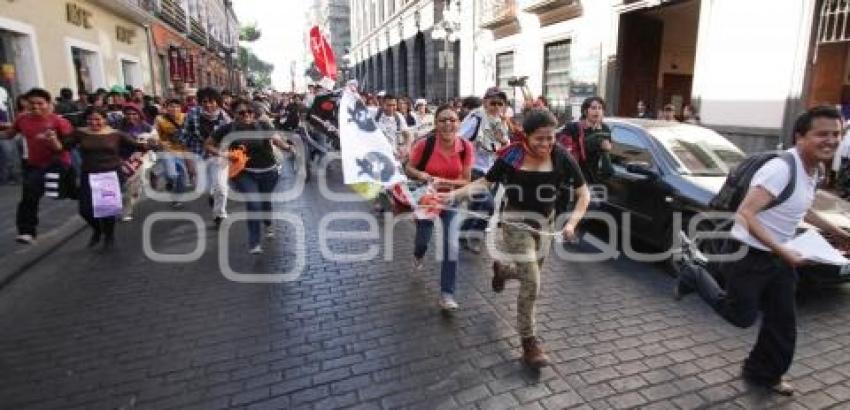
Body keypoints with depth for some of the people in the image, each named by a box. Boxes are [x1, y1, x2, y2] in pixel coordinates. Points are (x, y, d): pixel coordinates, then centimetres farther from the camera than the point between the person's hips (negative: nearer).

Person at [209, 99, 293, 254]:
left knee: (265, 200, 21)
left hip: (268, 172, 2)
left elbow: (276, 139, -23)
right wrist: (220, 153, -18)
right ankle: (254, 243, 3)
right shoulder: (227, 129, -8)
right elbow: (208, 145, 2)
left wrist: (288, 146, -44)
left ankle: (268, 223, 55)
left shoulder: (263, 126, -9)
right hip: (244, 174, -1)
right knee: (253, 204, -13)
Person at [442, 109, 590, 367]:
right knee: (532, 284, -9)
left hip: (545, 222, 4)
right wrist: (455, 194, -16)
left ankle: (501, 269, 54)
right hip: (516, 223, -3)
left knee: (528, 276, 19)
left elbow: (583, 193, -5)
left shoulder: (561, 158, -11)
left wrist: (572, 222, -19)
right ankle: (529, 342, 8)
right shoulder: (510, 156, -14)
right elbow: (485, 182, -4)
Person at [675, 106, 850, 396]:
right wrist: (782, 250, -30)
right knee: (743, 316, 5)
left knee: (783, 322, 14)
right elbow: (745, 214, -29)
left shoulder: (814, 171, 6)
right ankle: (696, 279, 25)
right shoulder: (780, 169, -25)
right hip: (748, 255, -9)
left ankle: (764, 373, 33)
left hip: (779, 258, 9)